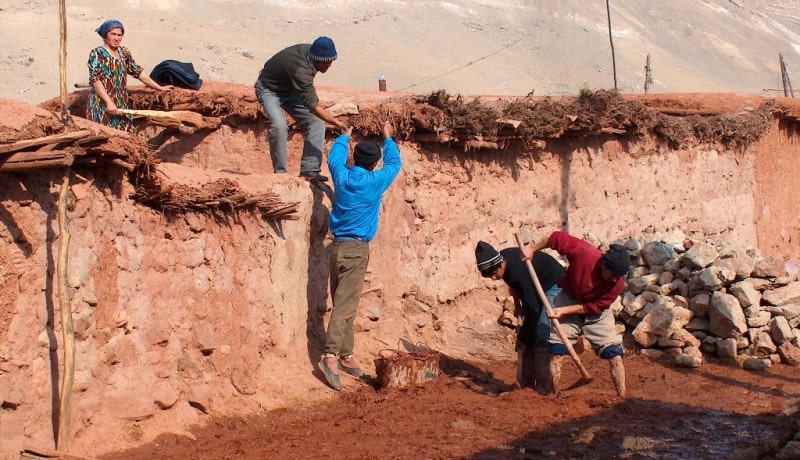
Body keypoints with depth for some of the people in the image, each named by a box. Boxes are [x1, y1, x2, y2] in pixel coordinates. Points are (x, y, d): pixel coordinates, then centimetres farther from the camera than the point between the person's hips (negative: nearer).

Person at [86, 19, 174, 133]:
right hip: (103, 105, -6)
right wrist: (109, 102, -25)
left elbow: (138, 72, 19)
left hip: (122, 106, 6)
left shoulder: (124, 53, 12)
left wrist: (159, 88, 19)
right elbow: (95, 80, -16)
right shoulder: (97, 54, -7)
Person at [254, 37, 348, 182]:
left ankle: (310, 170, -9)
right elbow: (312, 106, -40)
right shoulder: (300, 69, -40)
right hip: (269, 89, -8)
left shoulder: (310, 50, -15)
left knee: (316, 120, -7)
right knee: (279, 125, -31)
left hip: (290, 89, 8)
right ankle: (280, 172, -16)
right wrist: (336, 123, -39)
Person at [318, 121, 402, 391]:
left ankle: (345, 355, 16)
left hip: (338, 246, 6)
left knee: (343, 304, 10)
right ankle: (331, 355, -21)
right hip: (356, 249, -6)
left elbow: (334, 157, 27)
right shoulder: (375, 182, -7)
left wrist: (345, 136, 42)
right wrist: (388, 138, 27)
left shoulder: (342, 177, 4)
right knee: (345, 305, -11)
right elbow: (394, 163, 12)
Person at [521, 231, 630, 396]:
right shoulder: (583, 252, -33)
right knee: (556, 353, -2)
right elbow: (557, 237, -18)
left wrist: (564, 310, -27)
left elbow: (593, 307, -20)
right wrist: (532, 248, -13)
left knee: (615, 354, -9)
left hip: (597, 312, 0)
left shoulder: (617, 283, -26)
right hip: (569, 300, 0)